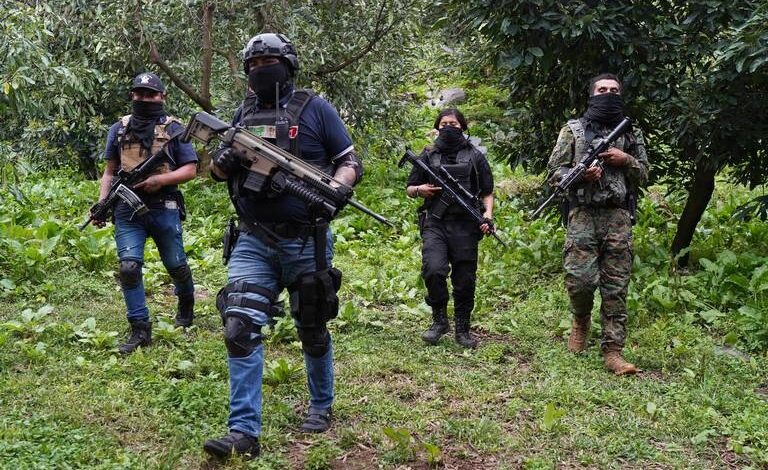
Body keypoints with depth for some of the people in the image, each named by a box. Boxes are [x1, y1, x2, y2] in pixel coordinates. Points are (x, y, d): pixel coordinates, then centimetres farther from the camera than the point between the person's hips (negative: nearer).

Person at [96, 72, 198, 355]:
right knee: (129, 267, -10)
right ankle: (140, 329, -2)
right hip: (127, 211, 2)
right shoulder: (119, 130, 9)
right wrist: (102, 203, 0)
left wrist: (160, 179, -17)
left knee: (176, 265, 12)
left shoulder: (174, 129, 1)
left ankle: (186, 303, 42)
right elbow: (110, 171, 13)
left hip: (164, 210, -1)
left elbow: (190, 170, -1)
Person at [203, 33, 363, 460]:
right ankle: (244, 433, -8)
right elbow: (223, 168, 19)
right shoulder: (243, 113, 10)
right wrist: (221, 163, -6)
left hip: (306, 241, -3)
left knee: (312, 330, 11)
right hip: (253, 241, 3)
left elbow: (351, 161, 0)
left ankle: (322, 406, 35)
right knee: (241, 326, -10)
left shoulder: (315, 108, -2)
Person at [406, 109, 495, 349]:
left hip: (465, 225, 0)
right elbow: (409, 189, 19)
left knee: (465, 280, 2)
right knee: (433, 270, -20)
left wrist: (488, 214, -5)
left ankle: (462, 329, 17)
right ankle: (439, 320, -1)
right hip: (434, 224, 0)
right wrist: (420, 190, -4)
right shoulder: (428, 155, 12)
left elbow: (487, 192, 13)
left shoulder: (475, 156, 10)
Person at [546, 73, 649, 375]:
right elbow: (554, 171, 5)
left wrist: (625, 161, -3)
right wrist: (580, 174, -13)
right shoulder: (573, 129, 8)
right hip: (583, 215, -2)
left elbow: (643, 175, 17)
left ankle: (613, 350, 3)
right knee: (580, 279, -10)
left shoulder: (631, 133, 15)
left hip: (618, 217, 2)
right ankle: (581, 320, 22)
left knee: (616, 287, -1)